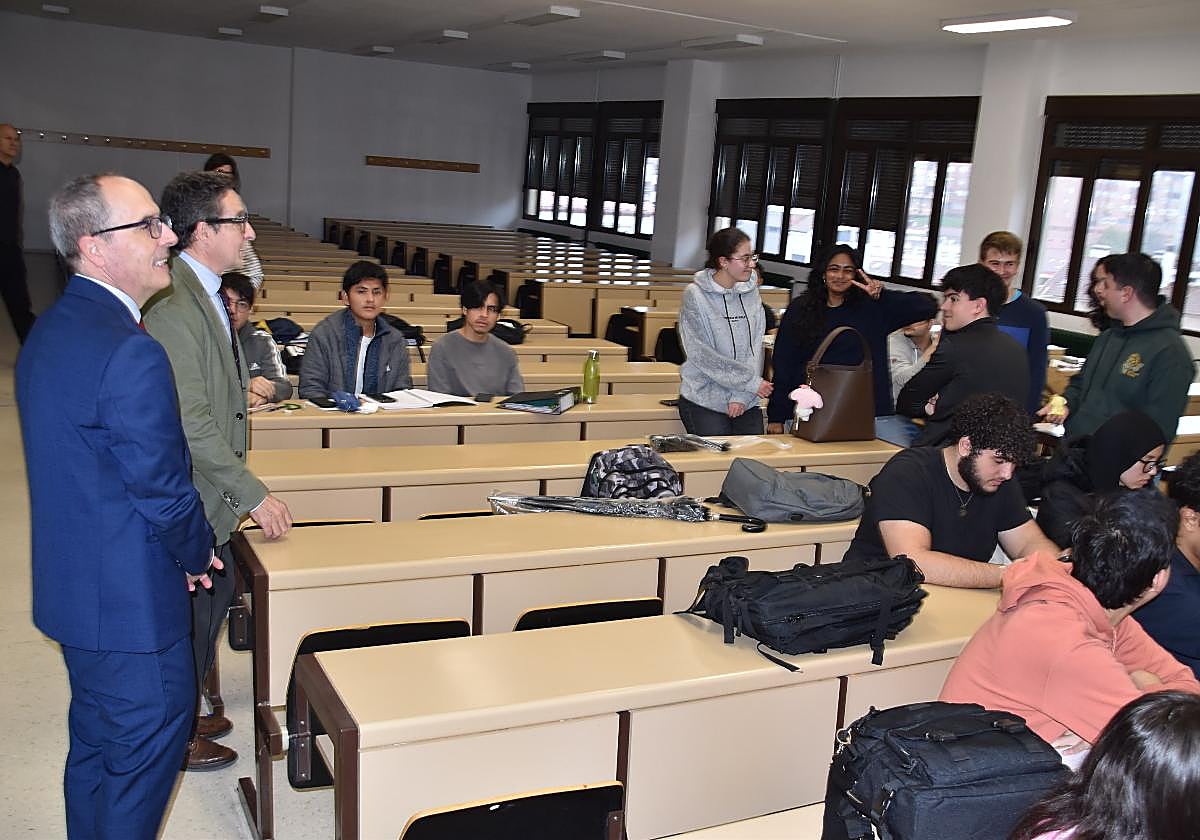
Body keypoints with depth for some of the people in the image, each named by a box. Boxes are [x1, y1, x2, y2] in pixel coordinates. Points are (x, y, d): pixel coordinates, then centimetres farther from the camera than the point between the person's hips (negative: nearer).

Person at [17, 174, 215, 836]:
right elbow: (164, 487, -22)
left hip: (73, 586, 10)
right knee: (149, 744, 9)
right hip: (131, 599, -10)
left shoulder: (50, 330, 5)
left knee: (95, 737, 25)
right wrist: (198, 553, -2)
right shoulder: (131, 355, -27)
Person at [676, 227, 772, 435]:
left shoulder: (751, 292, 6)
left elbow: (755, 347, 2)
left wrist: (741, 395, -10)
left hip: (746, 402, 4)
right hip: (704, 400, -4)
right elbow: (702, 354, -13)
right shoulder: (695, 295, -8)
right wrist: (751, 382, -13)